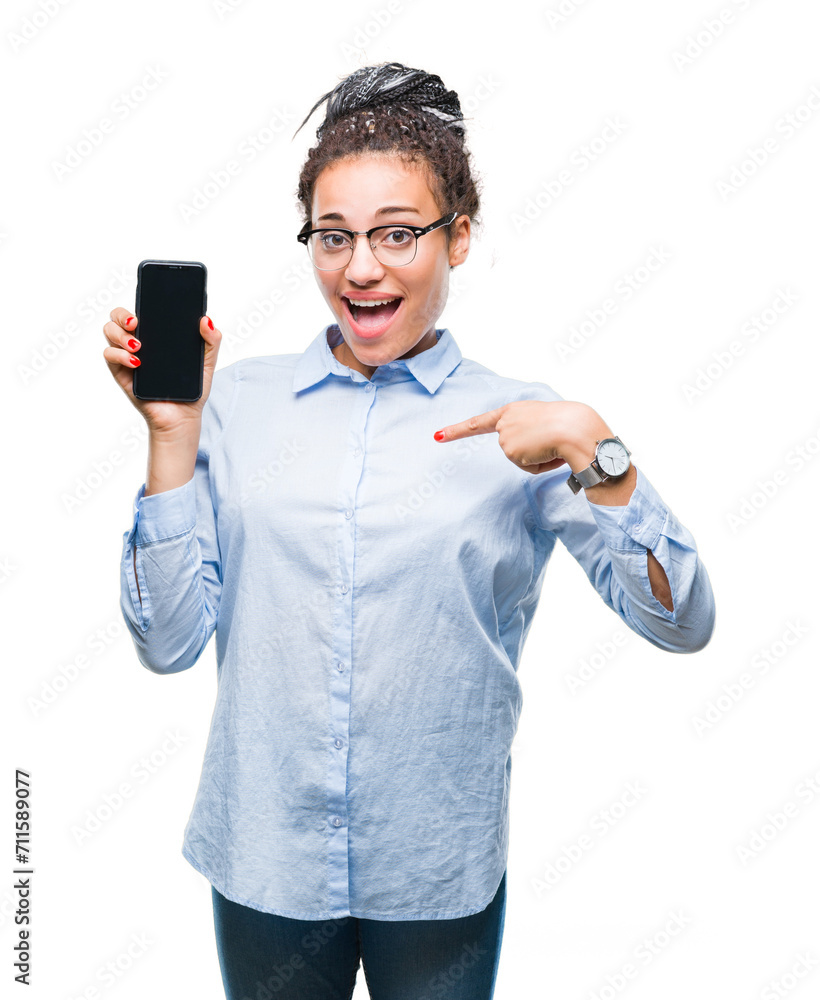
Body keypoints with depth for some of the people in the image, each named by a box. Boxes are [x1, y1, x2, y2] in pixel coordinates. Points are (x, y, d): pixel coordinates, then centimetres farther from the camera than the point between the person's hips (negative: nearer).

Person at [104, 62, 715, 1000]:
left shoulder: (516, 424, -6)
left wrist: (590, 447, -23)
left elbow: (683, 624, -11)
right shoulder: (241, 399, -4)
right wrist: (172, 431, -13)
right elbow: (167, 640, -6)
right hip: (263, 859, 1)